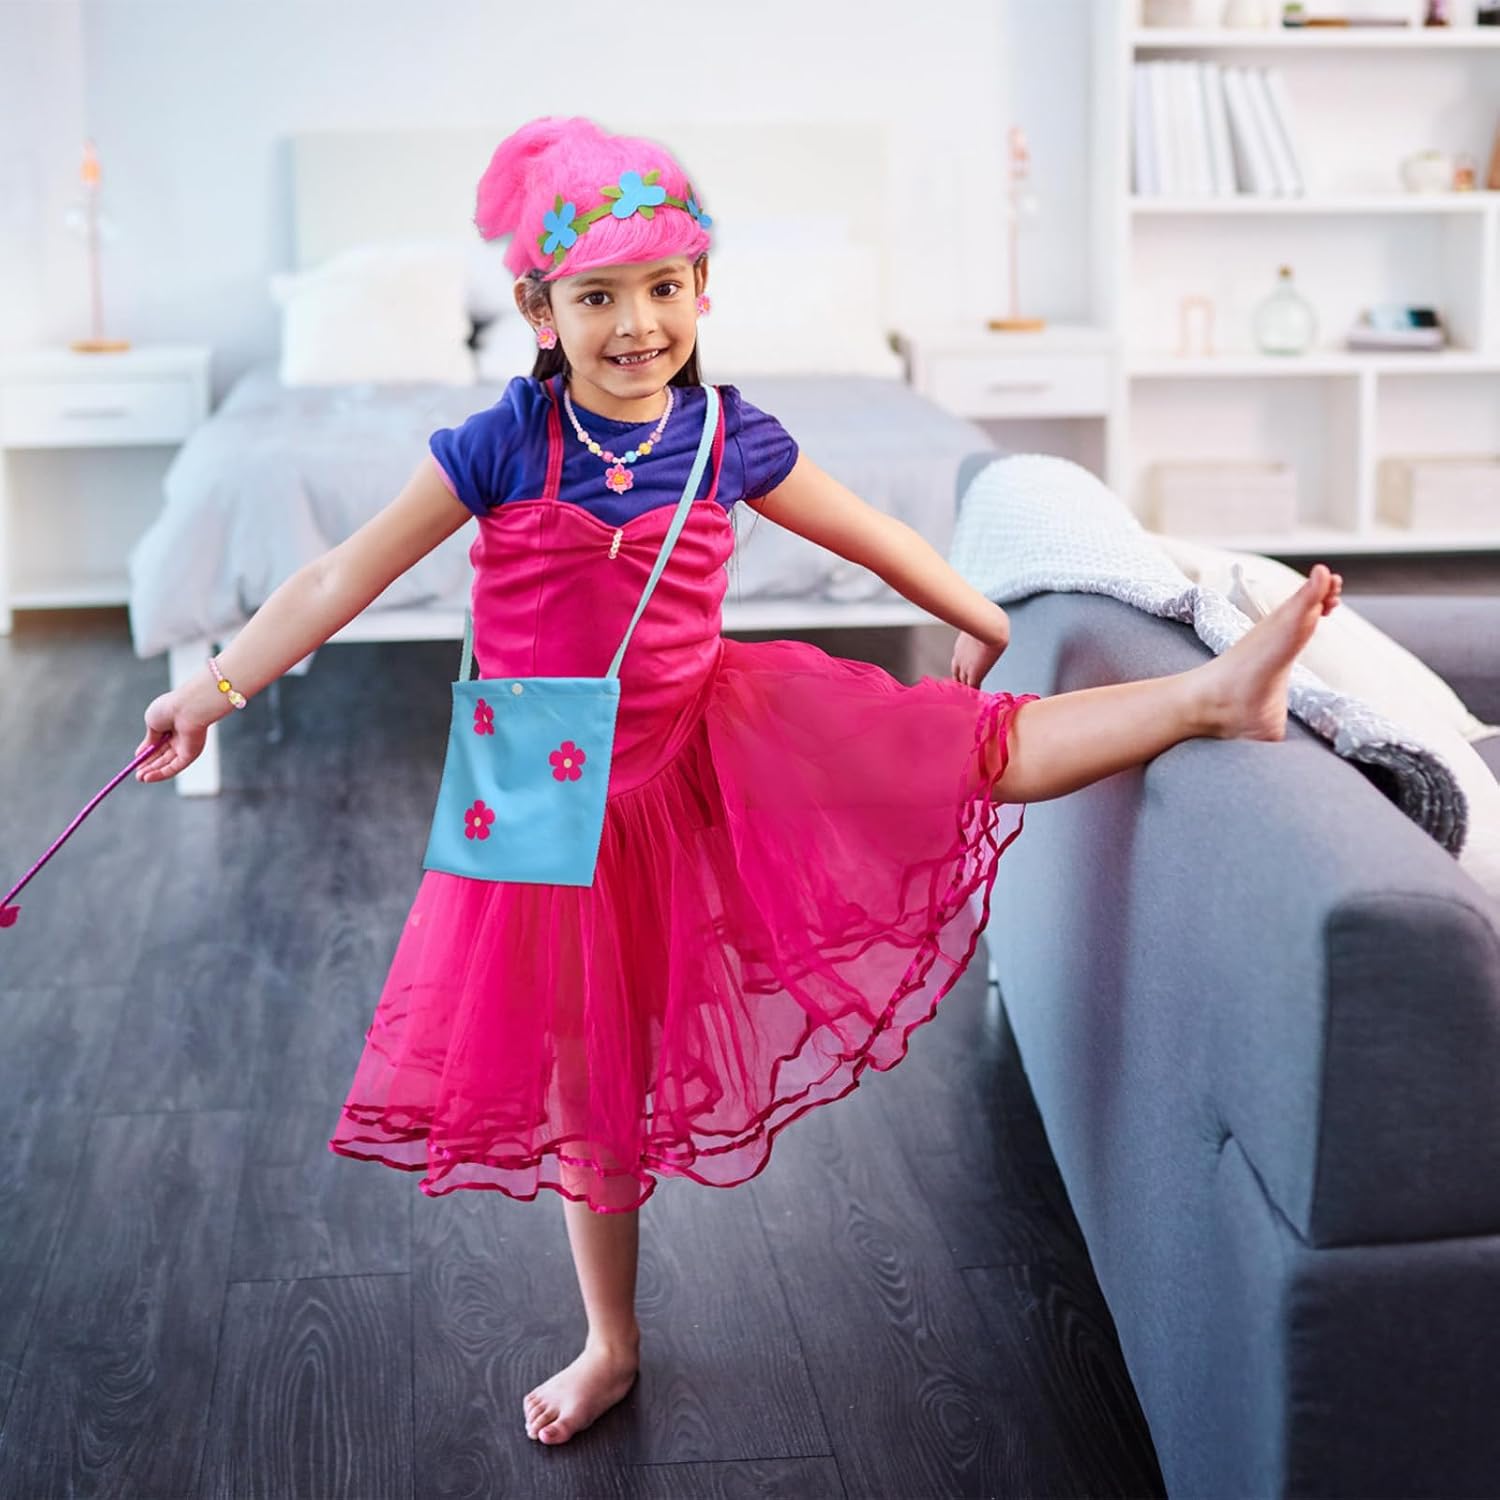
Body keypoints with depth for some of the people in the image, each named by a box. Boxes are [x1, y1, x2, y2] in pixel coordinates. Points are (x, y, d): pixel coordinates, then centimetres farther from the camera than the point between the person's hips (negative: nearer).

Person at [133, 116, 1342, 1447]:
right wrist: (217, 688, -15)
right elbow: (347, 576, -11)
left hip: (714, 742, 1)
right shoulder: (503, 446, -13)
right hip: (567, 802, -1)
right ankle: (612, 1347, 27)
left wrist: (983, 622, 19)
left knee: (958, 749, -18)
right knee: (587, 1085, 11)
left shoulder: (730, 441, -7)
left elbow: (872, 537, 8)